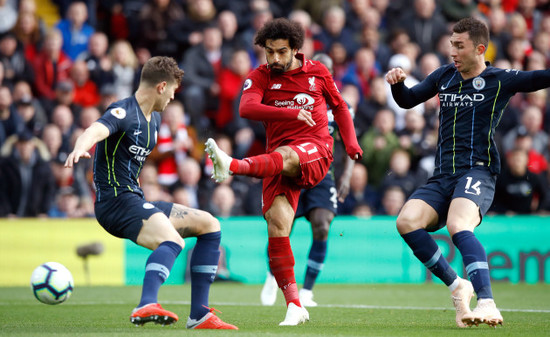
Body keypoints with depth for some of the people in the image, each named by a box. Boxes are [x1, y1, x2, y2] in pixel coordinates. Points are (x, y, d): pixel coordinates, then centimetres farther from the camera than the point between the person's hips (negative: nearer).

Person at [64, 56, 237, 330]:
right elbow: (95, 131, -36)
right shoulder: (124, 113, -14)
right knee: (172, 241, -34)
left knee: (209, 225, 13)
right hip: (116, 200, -10)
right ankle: (146, 307, -57)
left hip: (136, 200, 10)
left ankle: (199, 315, 8)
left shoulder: (154, 119, 16)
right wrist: (80, 149, -57)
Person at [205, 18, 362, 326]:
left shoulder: (317, 72, 9)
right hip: (279, 158, 1)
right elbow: (246, 108, -15)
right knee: (277, 223, -16)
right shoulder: (261, 77, 6)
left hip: (315, 152, -1)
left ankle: (233, 166, -64)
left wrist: (351, 143, 12)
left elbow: (339, 106, 25)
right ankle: (294, 306, -14)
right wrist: (292, 113, -25)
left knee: (284, 156, -37)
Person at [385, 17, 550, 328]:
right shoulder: (444, 76, 17)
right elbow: (408, 100, 28)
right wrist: (397, 83, 7)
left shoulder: (500, 80, 1)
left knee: (458, 225, -33)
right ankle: (457, 287, -5)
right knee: (407, 221, -19)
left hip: (478, 171, -6)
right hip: (443, 176, 6)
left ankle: (487, 303, -42)